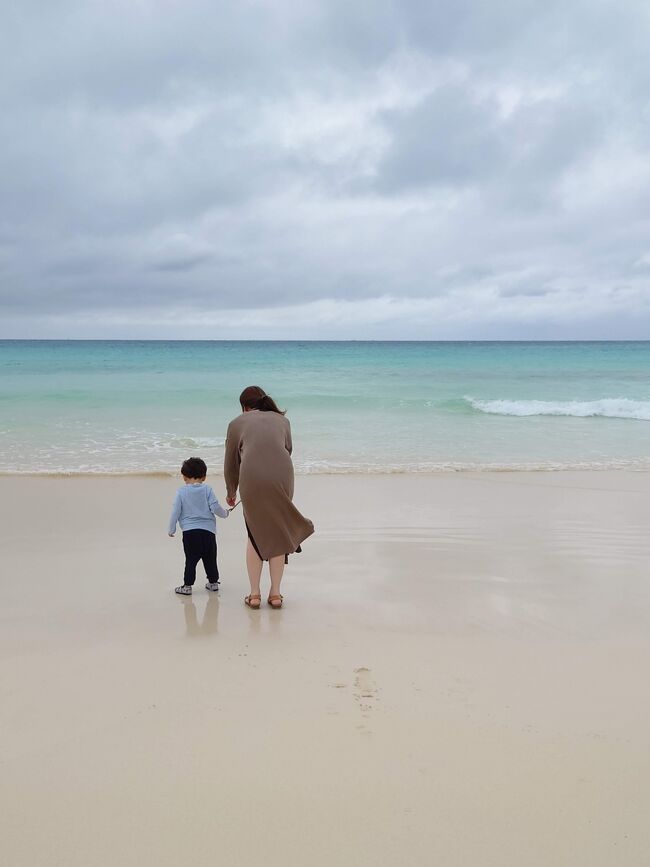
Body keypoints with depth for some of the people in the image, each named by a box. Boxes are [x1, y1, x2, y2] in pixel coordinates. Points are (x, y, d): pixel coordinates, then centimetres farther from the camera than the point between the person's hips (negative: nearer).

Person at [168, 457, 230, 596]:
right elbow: (215, 507, -4)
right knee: (210, 559, 14)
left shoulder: (181, 492, 1)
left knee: (190, 560, 4)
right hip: (208, 531, 1)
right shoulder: (207, 489, 1)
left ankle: (187, 585, 4)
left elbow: (175, 512, 1)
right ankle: (213, 582, 24)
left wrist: (171, 529, 12)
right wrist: (225, 513, 16)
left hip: (189, 532, -1)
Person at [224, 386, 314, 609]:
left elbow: (231, 464, 24)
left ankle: (254, 594, 19)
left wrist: (231, 493, 40)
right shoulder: (282, 420, 25)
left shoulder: (237, 423, 20)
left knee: (255, 534, 16)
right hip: (282, 476, 1)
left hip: (252, 480, -1)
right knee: (278, 534, 16)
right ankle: (275, 593, 21)